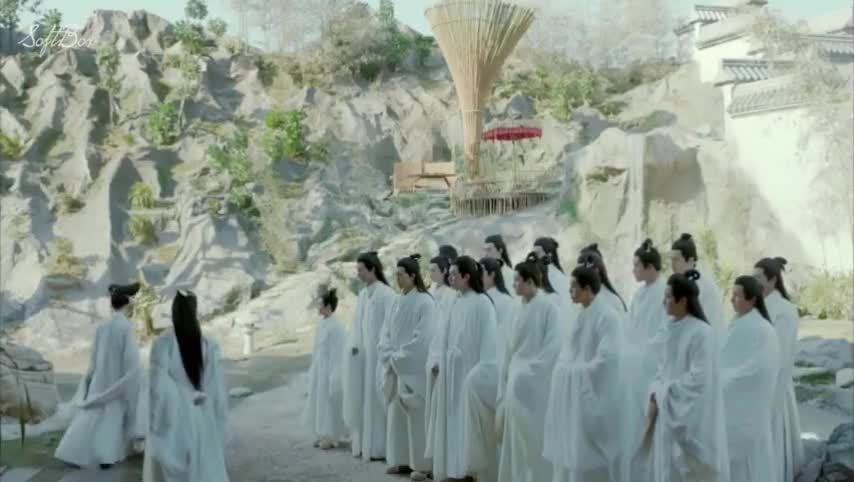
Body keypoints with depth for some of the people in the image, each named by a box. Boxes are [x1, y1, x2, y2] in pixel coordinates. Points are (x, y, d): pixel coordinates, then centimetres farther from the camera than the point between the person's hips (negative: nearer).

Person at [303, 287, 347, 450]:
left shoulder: (335, 326, -19)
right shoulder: (322, 324, 7)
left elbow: (338, 353, -19)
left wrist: (334, 377, -18)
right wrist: (313, 370, 15)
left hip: (330, 370, -9)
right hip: (319, 370, 9)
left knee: (330, 403, 1)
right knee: (321, 403, 14)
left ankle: (332, 437, 12)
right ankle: (324, 435, 23)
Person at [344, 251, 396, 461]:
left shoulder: (386, 294, -11)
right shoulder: (363, 294, 13)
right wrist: (353, 347, 7)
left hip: (376, 353, -8)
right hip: (360, 354, 8)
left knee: (375, 398, -4)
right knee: (361, 398, 10)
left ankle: (377, 447, 3)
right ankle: (363, 444, 17)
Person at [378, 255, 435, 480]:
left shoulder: (425, 302, -11)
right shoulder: (399, 301, 11)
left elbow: (423, 337, -16)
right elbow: (387, 331, 12)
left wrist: (399, 357, -13)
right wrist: (389, 356, -3)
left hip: (414, 369, -8)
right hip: (396, 367, 8)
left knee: (416, 416, -4)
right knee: (397, 414, 10)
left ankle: (422, 464, 1)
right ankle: (401, 459, 18)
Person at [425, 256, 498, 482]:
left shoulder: (482, 303, -13)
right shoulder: (458, 302, 10)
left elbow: (487, 339, -14)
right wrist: (441, 361, 11)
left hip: (469, 368, -8)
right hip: (453, 368, 8)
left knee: (468, 418, -2)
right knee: (453, 418, 11)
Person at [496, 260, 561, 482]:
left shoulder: (547, 307, -10)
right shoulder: (523, 307, 12)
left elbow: (553, 347, -15)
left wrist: (528, 372, -17)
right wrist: (507, 379, 10)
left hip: (533, 384, -7)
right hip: (517, 382, 7)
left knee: (534, 439, -3)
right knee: (516, 440, 8)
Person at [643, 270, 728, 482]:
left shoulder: (702, 332, -17)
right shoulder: (673, 328, 8)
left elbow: (699, 378, -20)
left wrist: (663, 393, -13)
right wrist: (655, 394, -1)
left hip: (690, 417, -8)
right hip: (668, 413, 8)